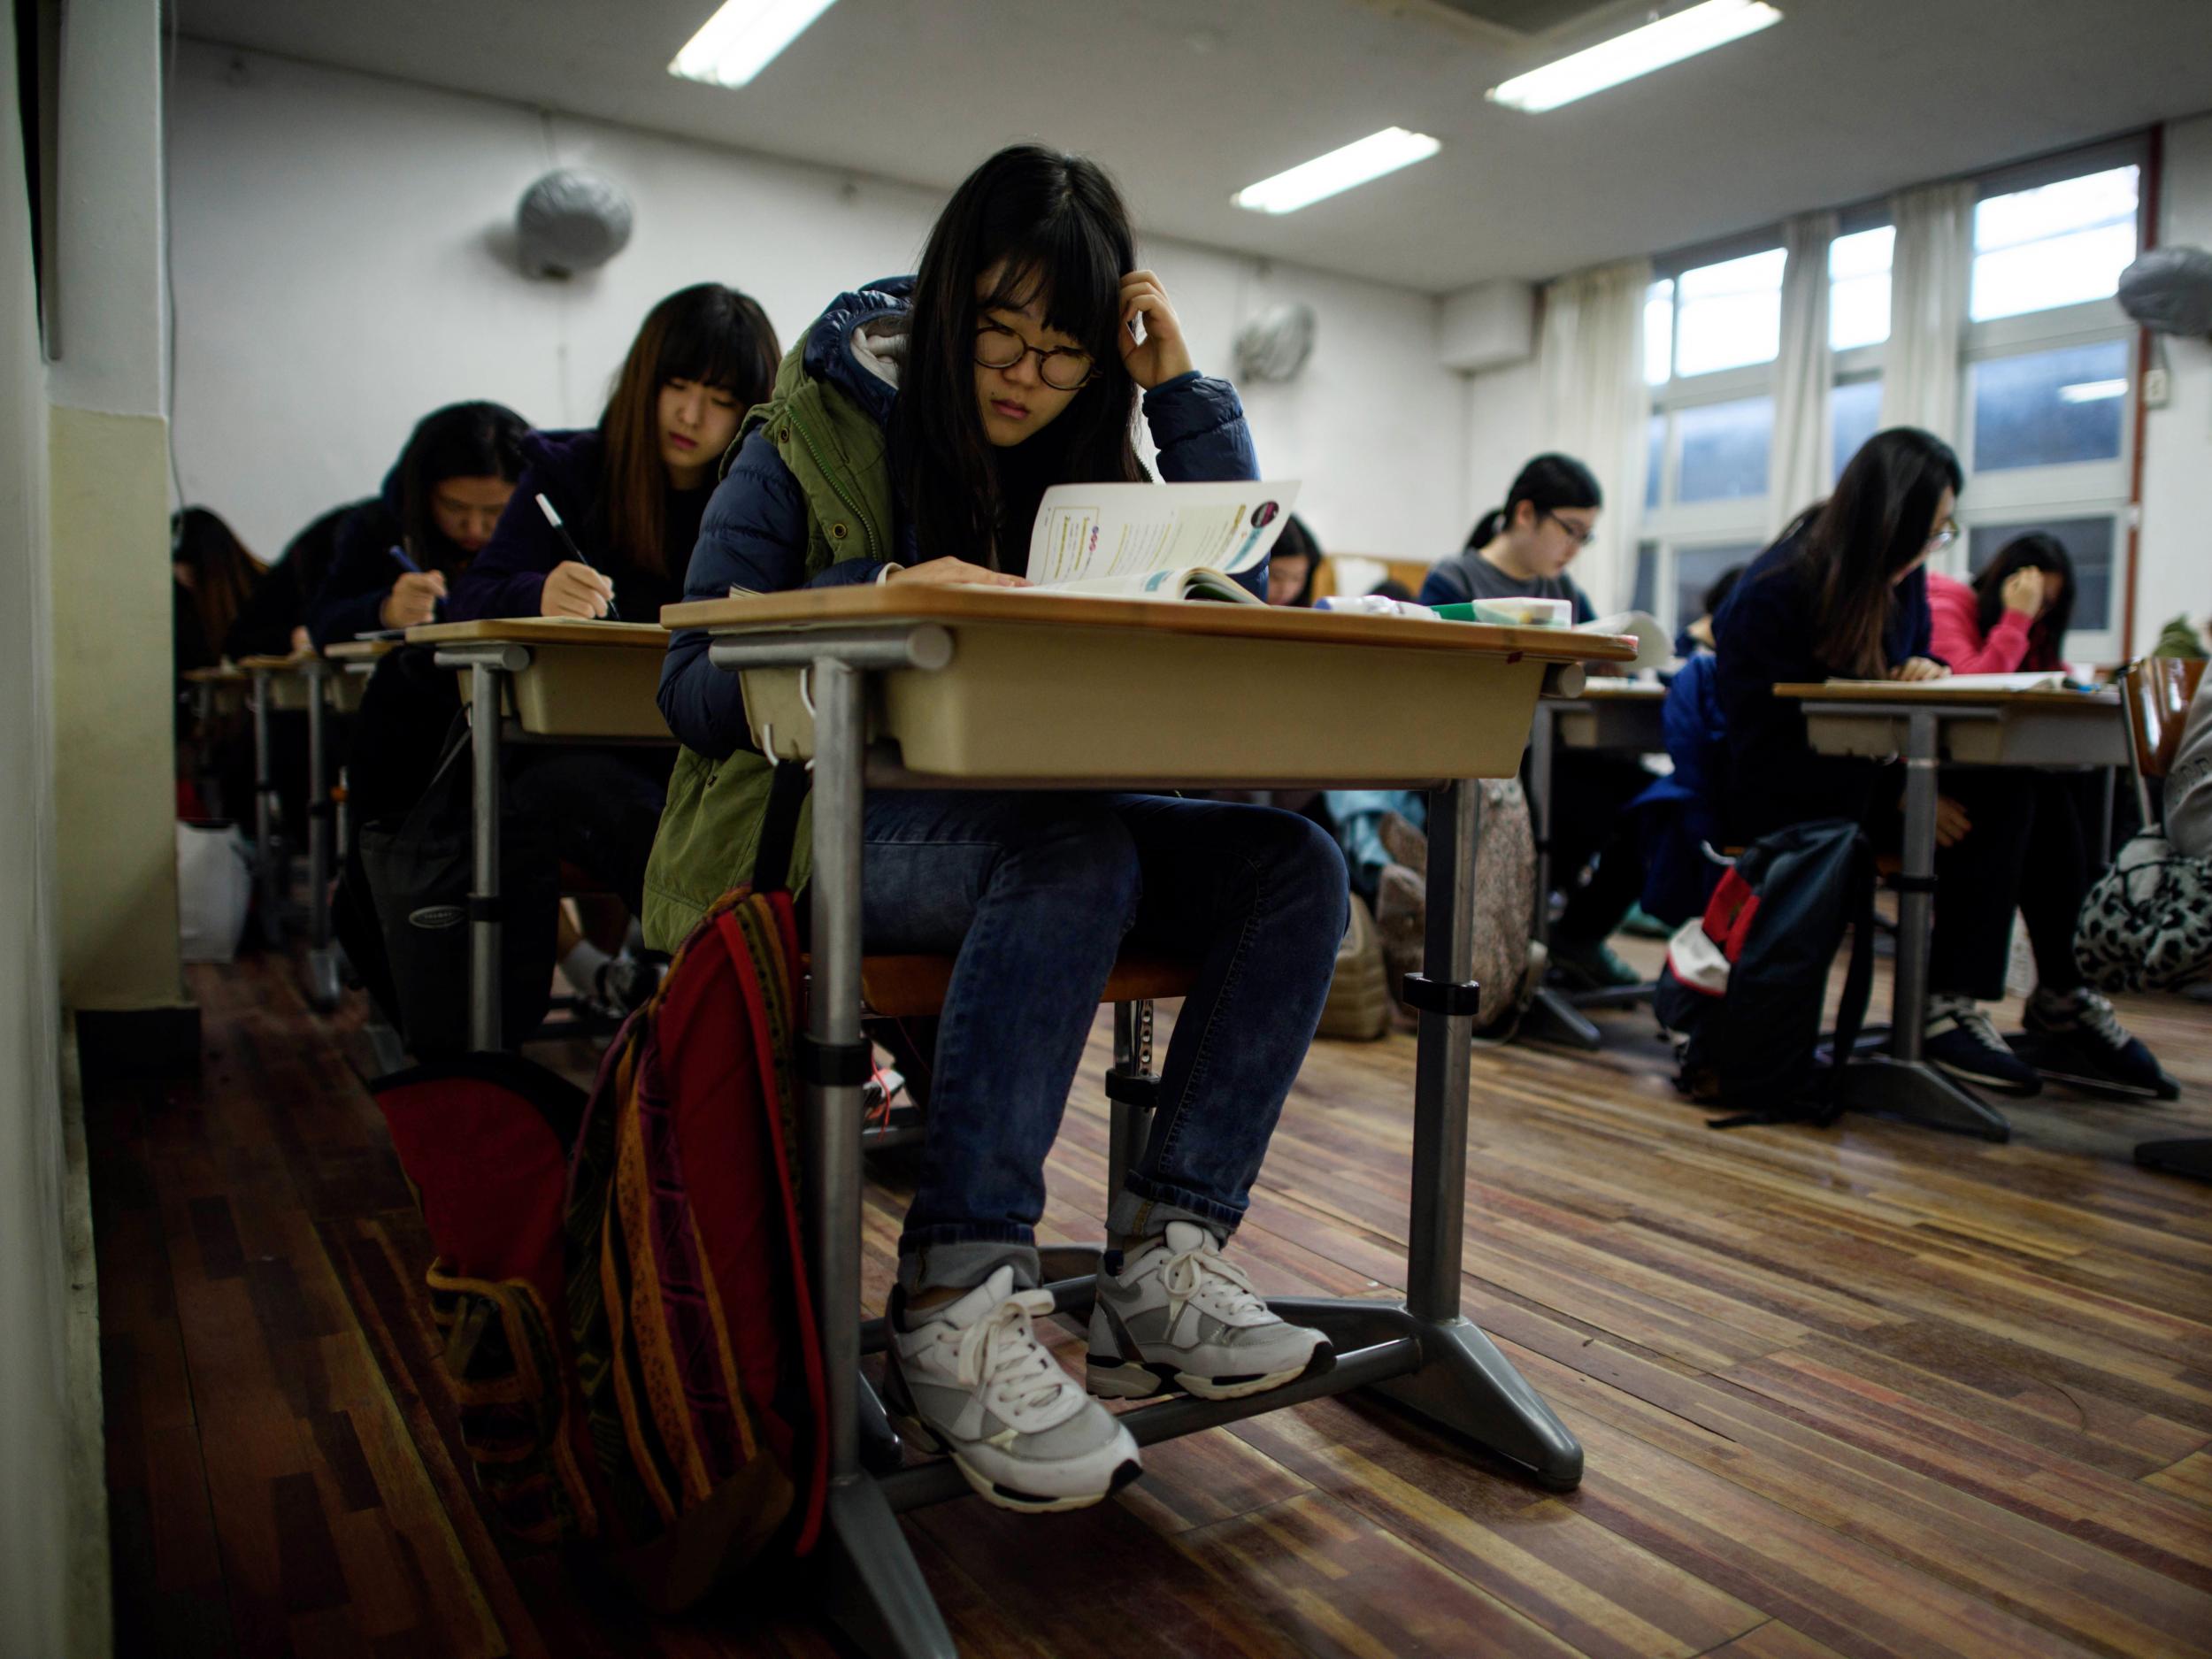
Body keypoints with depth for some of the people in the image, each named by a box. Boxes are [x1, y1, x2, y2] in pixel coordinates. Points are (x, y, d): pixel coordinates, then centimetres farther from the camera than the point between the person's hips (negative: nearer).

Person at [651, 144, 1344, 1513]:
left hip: (1028, 821, 5)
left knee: (1295, 865, -17)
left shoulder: (1087, 454, 12)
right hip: (833, 831, -5)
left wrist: (1191, 395, -2)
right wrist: (875, 599, -23)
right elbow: (695, 693, -7)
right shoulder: (820, 432, -1)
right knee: (1074, 856, -35)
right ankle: (953, 1309, -30)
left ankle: (1162, 1262, -20)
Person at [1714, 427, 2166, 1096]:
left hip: (1863, 778, 7)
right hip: (1785, 800, -7)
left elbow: (1916, 659, 21)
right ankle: (1949, 1010, -22)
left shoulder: (1903, 575, 6)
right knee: (1994, 795, -27)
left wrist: (1928, 673, -7)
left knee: (2036, 790, -19)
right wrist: (1899, 795, -29)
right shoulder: (1779, 590, -16)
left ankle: (2062, 1003, -13)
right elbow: (1768, 747, -20)